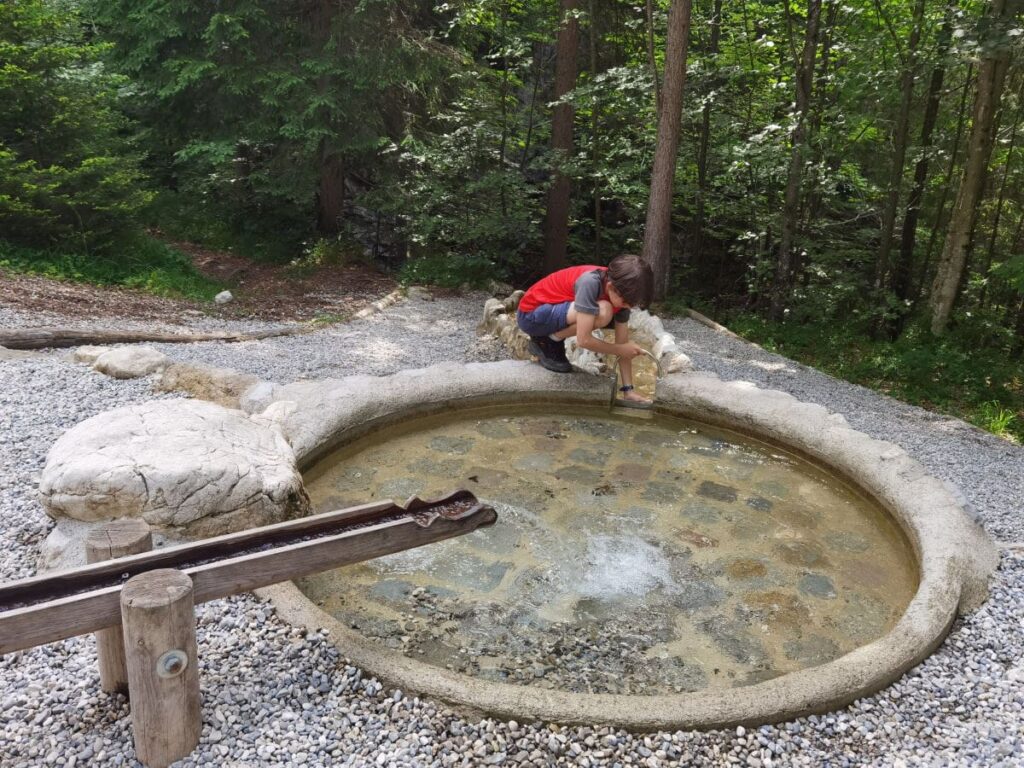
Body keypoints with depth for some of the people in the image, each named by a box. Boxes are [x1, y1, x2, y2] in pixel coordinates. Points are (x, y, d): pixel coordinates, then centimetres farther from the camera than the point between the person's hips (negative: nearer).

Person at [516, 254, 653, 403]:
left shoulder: (620, 289, -8)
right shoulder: (590, 282, -31)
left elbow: (622, 342, -4)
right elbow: (584, 340, -30)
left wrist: (628, 390, -5)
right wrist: (621, 350, -16)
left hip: (554, 310, 8)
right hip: (531, 315, -8)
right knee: (603, 312, -26)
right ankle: (546, 343, -7)